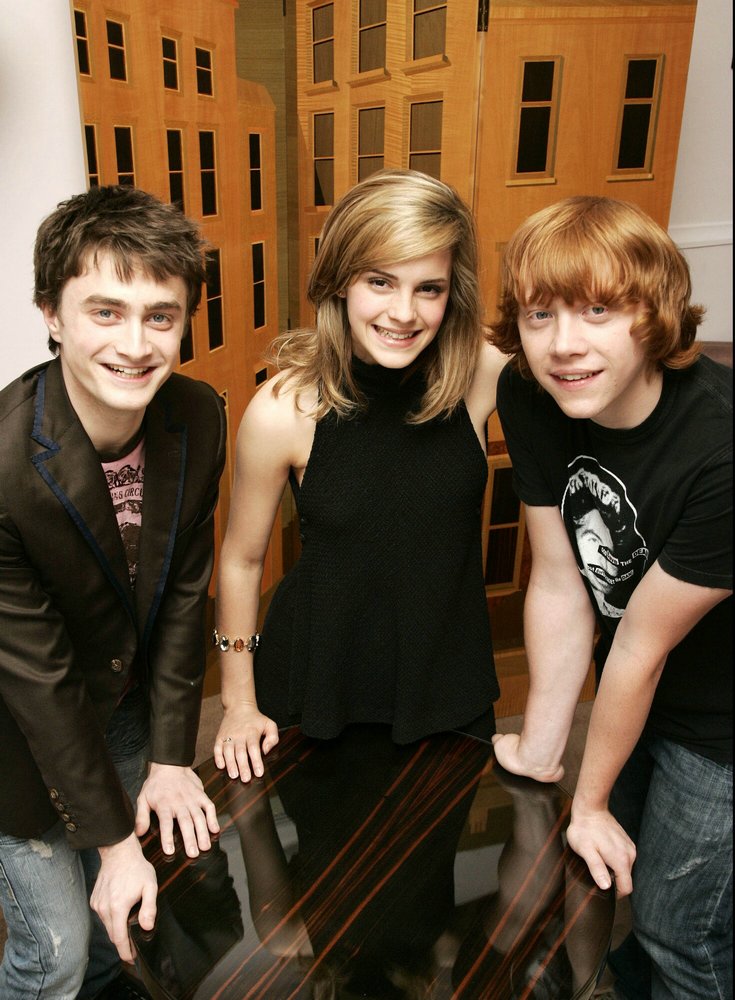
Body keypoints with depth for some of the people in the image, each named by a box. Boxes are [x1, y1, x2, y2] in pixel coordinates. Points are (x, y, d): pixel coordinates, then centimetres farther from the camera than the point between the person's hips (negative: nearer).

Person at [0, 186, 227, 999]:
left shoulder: (199, 420, -17)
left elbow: (184, 590, -8)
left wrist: (171, 756, -5)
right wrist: (114, 838, -15)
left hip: (126, 709, 5)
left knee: (119, 913, 25)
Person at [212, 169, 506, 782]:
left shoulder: (483, 376, -18)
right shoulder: (283, 411, -21)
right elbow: (242, 559, -7)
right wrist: (240, 702, 2)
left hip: (450, 682, 2)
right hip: (321, 683, -1)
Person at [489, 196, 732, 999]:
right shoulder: (527, 399, -18)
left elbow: (642, 645, -25)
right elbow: (560, 586, -12)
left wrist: (589, 800, -10)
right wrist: (540, 748, -8)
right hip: (632, 693, 6)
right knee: (624, 879, 26)